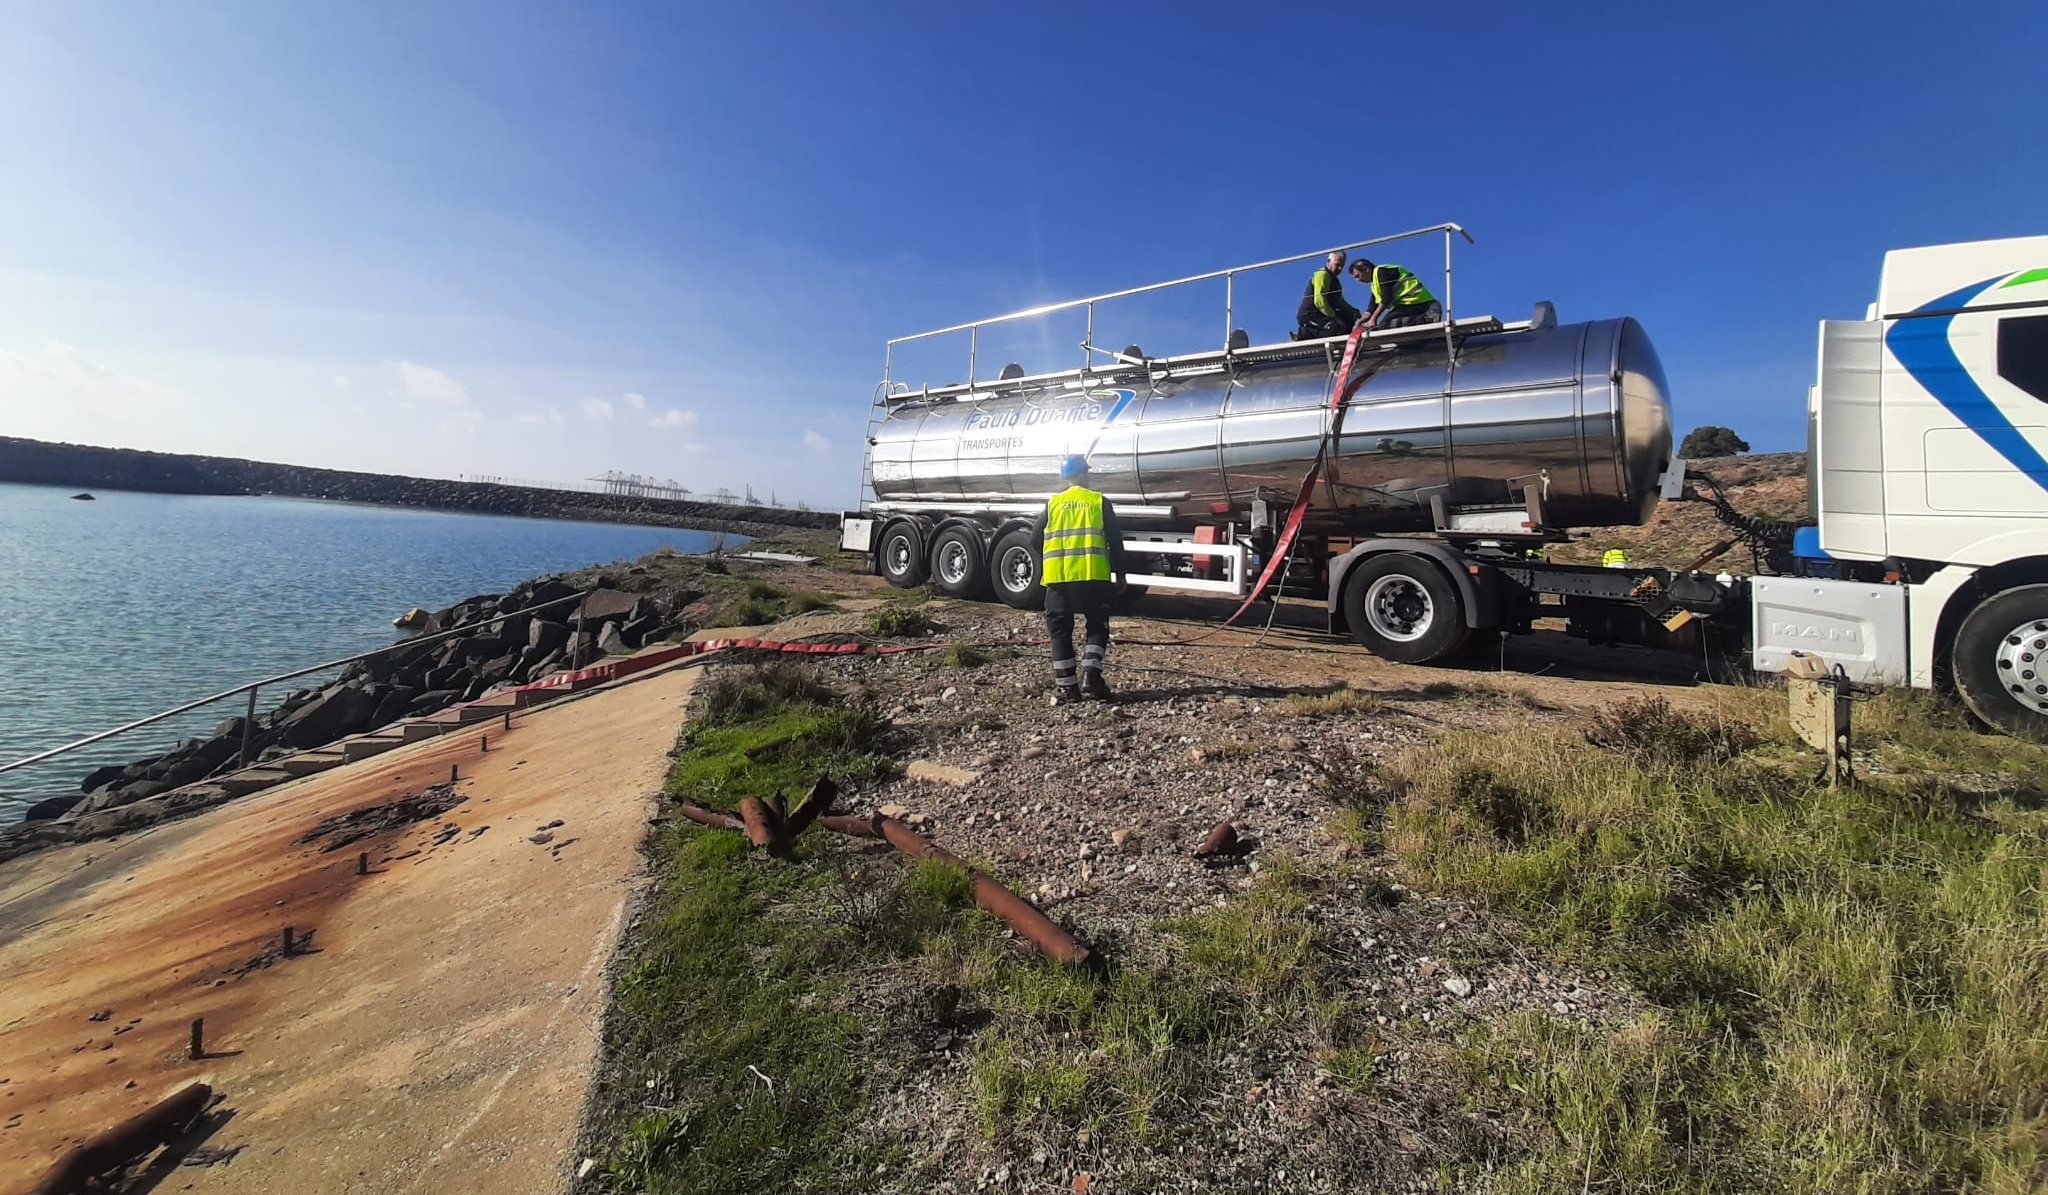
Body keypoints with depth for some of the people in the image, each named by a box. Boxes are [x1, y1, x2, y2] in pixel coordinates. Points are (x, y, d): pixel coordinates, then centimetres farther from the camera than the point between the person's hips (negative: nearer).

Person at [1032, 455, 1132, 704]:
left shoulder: (1052, 504, 8)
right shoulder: (1099, 502, 3)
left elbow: (1037, 538, 12)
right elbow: (1115, 540, 3)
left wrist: (1041, 571, 25)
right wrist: (1120, 573, 11)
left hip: (1057, 576, 1)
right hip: (1093, 575, -1)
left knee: (1060, 631, 9)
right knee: (1097, 626, 14)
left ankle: (1066, 686, 8)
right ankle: (1090, 674, -1)